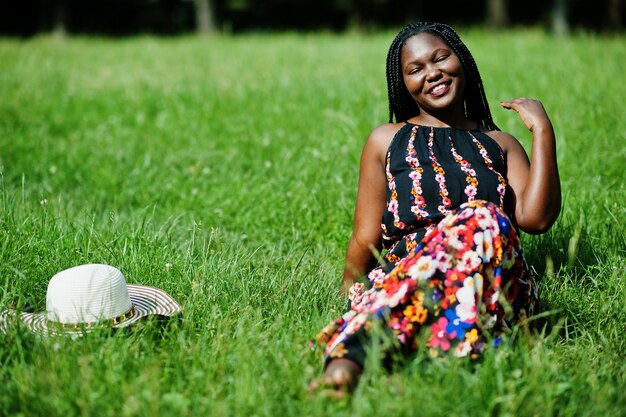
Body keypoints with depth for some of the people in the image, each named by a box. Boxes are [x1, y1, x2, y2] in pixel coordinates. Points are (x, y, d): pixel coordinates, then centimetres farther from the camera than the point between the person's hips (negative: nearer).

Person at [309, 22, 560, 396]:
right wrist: (351, 296, 3)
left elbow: (536, 217, 6)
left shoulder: (499, 145, 25)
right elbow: (366, 238, 14)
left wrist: (543, 130, 8)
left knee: (485, 220, -34)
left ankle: (355, 348, -54)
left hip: (493, 288, 2)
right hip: (398, 276, -1)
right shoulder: (386, 141, 21)